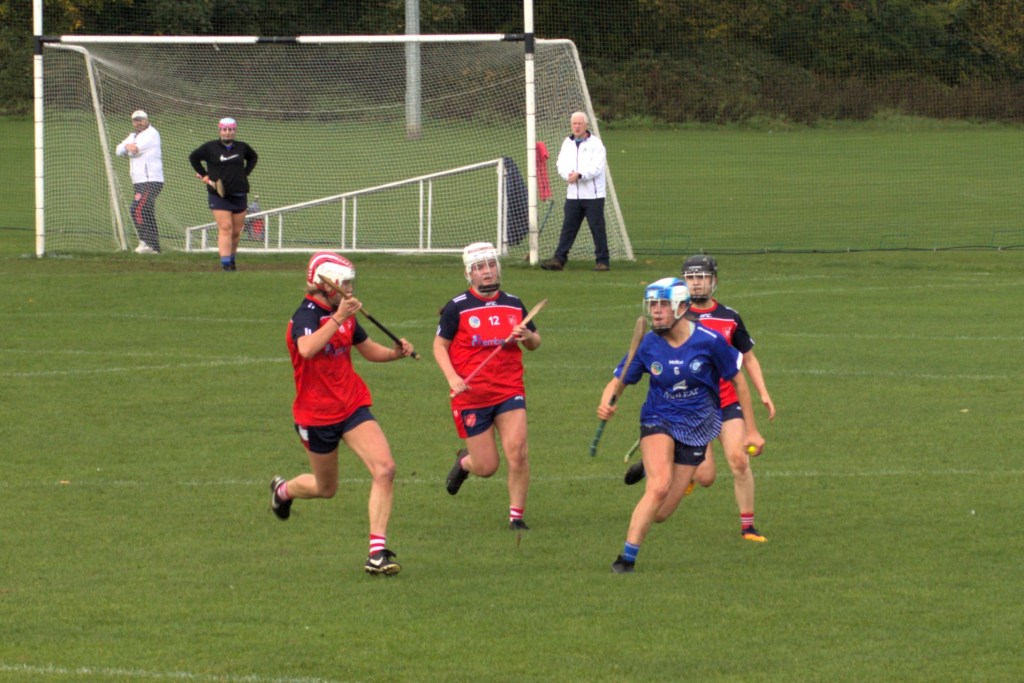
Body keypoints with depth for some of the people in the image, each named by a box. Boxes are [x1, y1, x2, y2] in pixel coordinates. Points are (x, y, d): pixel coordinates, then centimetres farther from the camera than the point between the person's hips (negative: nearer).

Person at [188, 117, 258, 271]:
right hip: (218, 194, -4)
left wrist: (246, 173, 14)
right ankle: (225, 263, -15)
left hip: (239, 194, 4)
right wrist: (204, 176, 4)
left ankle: (231, 260, 23)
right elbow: (193, 157, 10)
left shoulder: (242, 147, 7)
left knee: (236, 232, 6)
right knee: (225, 228, -13)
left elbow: (253, 157, 27)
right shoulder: (210, 147, -2)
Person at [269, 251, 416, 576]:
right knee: (326, 488, 13)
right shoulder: (307, 315, -18)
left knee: (385, 469, -16)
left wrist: (396, 352, -1)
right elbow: (307, 348, -40)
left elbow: (370, 350, 18)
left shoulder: (345, 315, 6)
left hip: (352, 407, 6)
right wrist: (338, 319, -44)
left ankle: (378, 550, -13)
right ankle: (283, 490, 49)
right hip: (316, 415, -6)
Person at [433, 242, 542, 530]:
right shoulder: (457, 308, -3)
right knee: (486, 467, 0)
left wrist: (527, 336, -6)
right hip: (472, 396, -2)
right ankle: (464, 462, 38)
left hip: (510, 391, 2)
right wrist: (452, 377, -14)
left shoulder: (514, 305, 8)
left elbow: (535, 342, 18)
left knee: (517, 452, -16)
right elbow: (439, 346, 2)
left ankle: (516, 515, -1)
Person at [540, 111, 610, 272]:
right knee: (568, 227, 3)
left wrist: (580, 174, -25)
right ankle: (559, 259, 3)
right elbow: (561, 164, 7)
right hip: (573, 195, 5)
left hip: (593, 195, -5)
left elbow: (596, 168, -13)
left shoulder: (595, 143, -4)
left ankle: (602, 261, 5)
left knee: (597, 228, -2)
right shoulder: (567, 143, 14)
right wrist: (568, 174, -14)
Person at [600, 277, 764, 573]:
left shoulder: (709, 341, -11)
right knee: (659, 487, -29)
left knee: (659, 514, -3)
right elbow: (617, 382, 0)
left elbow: (738, 381, 1)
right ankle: (627, 558, -21)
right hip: (658, 421, 0)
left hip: (695, 429, 0)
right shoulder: (648, 344, -7)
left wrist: (751, 429, 6)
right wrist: (606, 404, -24)